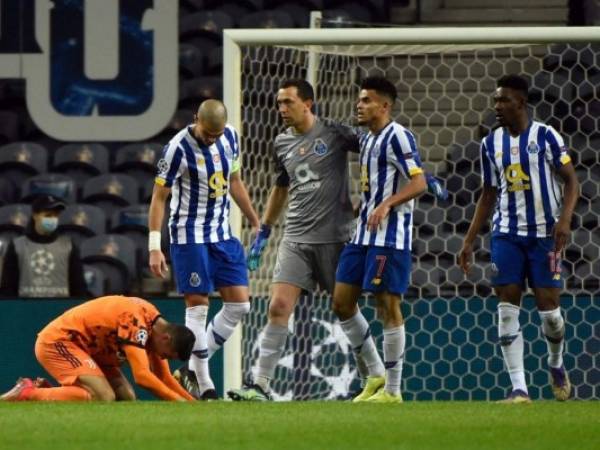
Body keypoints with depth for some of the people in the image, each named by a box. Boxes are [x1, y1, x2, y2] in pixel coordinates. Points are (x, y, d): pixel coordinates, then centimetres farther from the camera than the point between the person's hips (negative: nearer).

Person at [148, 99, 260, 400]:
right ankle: (203, 383, -1)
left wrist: (255, 222, 19)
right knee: (198, 305, -7)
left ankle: (193, 370, 11)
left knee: (239, 305, 1)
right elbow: (158, 197, -13)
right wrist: (154, 247, -18)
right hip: (189, 236, -7)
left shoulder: (230, 137, 1)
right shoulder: (178, 148, -17)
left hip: (222, 234, 7)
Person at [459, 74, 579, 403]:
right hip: (507, 235, 3)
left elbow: (571, 181, -2)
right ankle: (518, 387, -8)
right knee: (507, 307, -8)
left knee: (548, 308, -2)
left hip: (544, 234, -3)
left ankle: (556, 364, 29)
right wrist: (469, 241, 11)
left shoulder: (545, 137, -5)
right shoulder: (491, 143, 8)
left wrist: (565, 218, -19)